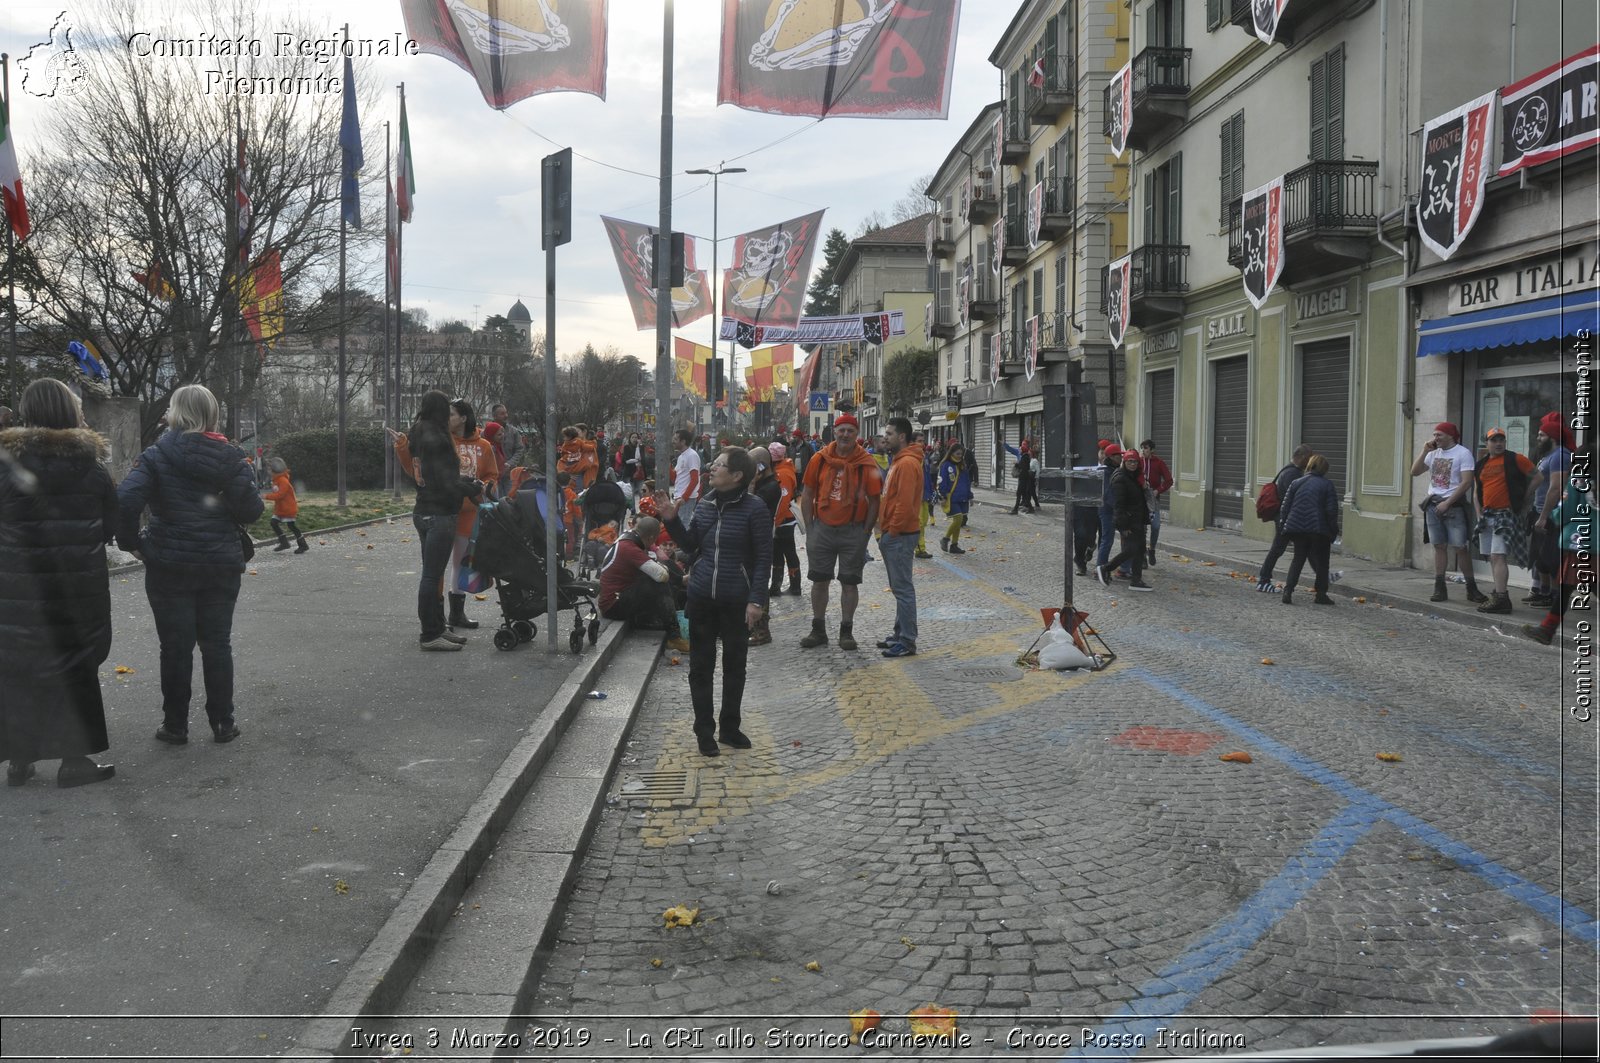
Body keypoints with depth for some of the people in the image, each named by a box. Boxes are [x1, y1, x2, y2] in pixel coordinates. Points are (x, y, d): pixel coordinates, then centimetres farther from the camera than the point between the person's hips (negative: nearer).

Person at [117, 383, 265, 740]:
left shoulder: (158, 454, -6)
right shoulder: (231, 457, -2)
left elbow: (126, 500, -18)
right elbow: (250, 510, -9)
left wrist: (131, 542, -5)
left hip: (169, 564, -2)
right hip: (221, 564, 2)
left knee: (175, 646, 8)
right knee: (217, 643, 11)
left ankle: (175, 726, 16)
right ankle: (223, 723, 15)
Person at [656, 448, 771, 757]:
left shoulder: (754, 509, -11)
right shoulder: (705, 505, 4)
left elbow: (763, 557, -10)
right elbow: (690, 544, 14)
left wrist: (757, 599, -15)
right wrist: (672, 519, -1)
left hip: (736, 601, -4)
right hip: (701, 597, 4)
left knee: (734, 665, 12)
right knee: (700, 666, 8)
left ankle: (730, 728, 26)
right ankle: (705, 732, 19)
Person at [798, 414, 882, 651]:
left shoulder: (866, 463, -5)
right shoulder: (820, 459, 0)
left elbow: (874, 501, -1)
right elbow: (807, 495, 6)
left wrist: (865, 532, -6)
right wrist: (809, 528, 2)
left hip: (853, 531, -2)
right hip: (822, 528, 2)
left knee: (850, 582, 5)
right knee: (819, 580, 9)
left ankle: (846, 631, 16)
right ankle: (818, 630, 20)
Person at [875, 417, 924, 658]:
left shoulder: (907, 464, -17)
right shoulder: (898, 461, 17)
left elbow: (905, 503, -23)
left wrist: (892, 531, -17)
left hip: (900, 536, -11)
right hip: (893, 534, 11)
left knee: (903, 588, -7)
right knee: (899, 587, 15)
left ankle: (907, 642, -4)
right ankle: (900, 635, 22)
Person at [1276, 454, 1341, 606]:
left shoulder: (1296, 483, 7)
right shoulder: (1328, 486, -2)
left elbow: (1285, 507, 5)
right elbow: (1332, 511, -6)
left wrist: (1283, 528, 11)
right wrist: (1333, 532, 2)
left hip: (1297, 529, 3)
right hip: (1319, 530, -3)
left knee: (1298, 559, 13)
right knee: (1321, 561, 11)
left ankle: (1288, 592, 1)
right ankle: (1321, 594, 12)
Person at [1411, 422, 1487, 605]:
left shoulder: (1463, 453, -6)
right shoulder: (1434, 453, 13)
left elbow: (1466, 482, -13)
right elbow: (1414, 472, 11)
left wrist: (1447, 502, -16)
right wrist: (1425, 451, 1)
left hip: (1453, 506, -5)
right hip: (1433, 505, 5)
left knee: (1460, 547, -6)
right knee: (1439, 546, 5)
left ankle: (1472, 589, 2)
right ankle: (1439, 589, 6)